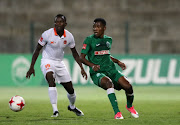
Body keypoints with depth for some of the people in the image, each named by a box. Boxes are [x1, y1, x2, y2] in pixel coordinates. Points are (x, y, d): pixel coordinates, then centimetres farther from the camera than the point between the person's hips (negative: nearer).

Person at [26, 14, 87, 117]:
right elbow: (37, 50, -6)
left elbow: (75, 53, 8)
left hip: (60, 63, 4)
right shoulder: (47, 34, -16)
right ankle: (55, 110, -35)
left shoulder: (69, 37, -5)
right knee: (51, 79, -34)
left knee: (70, 89, 7)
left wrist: (82, 68, 2)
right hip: (47, 61, -4)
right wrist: (32, 67, -8)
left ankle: (72, 106, 40)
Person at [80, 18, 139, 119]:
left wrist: (118, 62, 17)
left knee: (128, 86, -15)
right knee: (109, 82, -38)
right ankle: (117, 112, -36)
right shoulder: (89, 40, -3)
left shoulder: (108, 40, 13)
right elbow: (82, 57, -7)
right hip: (97, 73, -5)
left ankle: (129, 106, 18)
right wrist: (92, 65, -24)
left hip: (111, 70, 5)